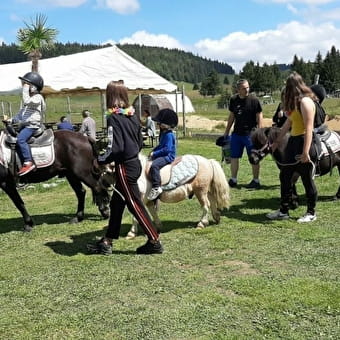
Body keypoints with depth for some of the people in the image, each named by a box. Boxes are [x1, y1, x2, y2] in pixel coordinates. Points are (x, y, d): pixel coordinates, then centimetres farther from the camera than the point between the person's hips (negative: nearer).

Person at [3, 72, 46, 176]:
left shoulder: (37, 97, -6)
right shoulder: (29, 98, 23)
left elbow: (27, 102, -25)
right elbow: (21, 112, 25)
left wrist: (25, 90, -15)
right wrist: (11, 120, 14)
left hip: (33, 125, -10)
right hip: (24, 125, 10)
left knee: (20, 139, -30)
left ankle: (28, 163, -31)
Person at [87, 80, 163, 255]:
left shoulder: (113, 118, -17)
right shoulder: (133, 115, 8)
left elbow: (115, 148, -22)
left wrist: (101, 160, -10)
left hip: (124, 167, -9)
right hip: (134, 162, 9)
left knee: (135, 204, 0)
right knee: (116, 203, 16)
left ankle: (154, 242, 7)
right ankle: (107, 242, 25)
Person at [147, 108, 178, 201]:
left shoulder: (169, 135, -17)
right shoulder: (163, 133, 15)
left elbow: (167, 149, -24)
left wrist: (155, 153, -19)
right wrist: (153, 151, 9)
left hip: (168, 156, -11)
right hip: (163, 155, 11)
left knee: (154, 165, -33)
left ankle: (156, 187, -34)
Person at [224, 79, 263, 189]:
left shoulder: (254, 100, -8)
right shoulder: (233, 100, 4)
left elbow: (259, 116, -6)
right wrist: (226, 132, 16)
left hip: (250, 134, -5)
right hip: (237, 133, 5)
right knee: (234, 157, 10)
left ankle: (256, 181, 13)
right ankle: (233, 180, 23)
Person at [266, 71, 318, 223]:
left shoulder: (305, 101, -15)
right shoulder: (295, 102, 14)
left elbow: (309, 128, -21)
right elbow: (288, 123, 22)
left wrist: (306, 152, -25)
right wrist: (277, 141, 26)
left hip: (303, 142, -10)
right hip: (293, 142, 10)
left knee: (307, 179, 2)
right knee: (285, 176, 11)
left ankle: (311, 213, 17)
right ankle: (283, 211, 20)